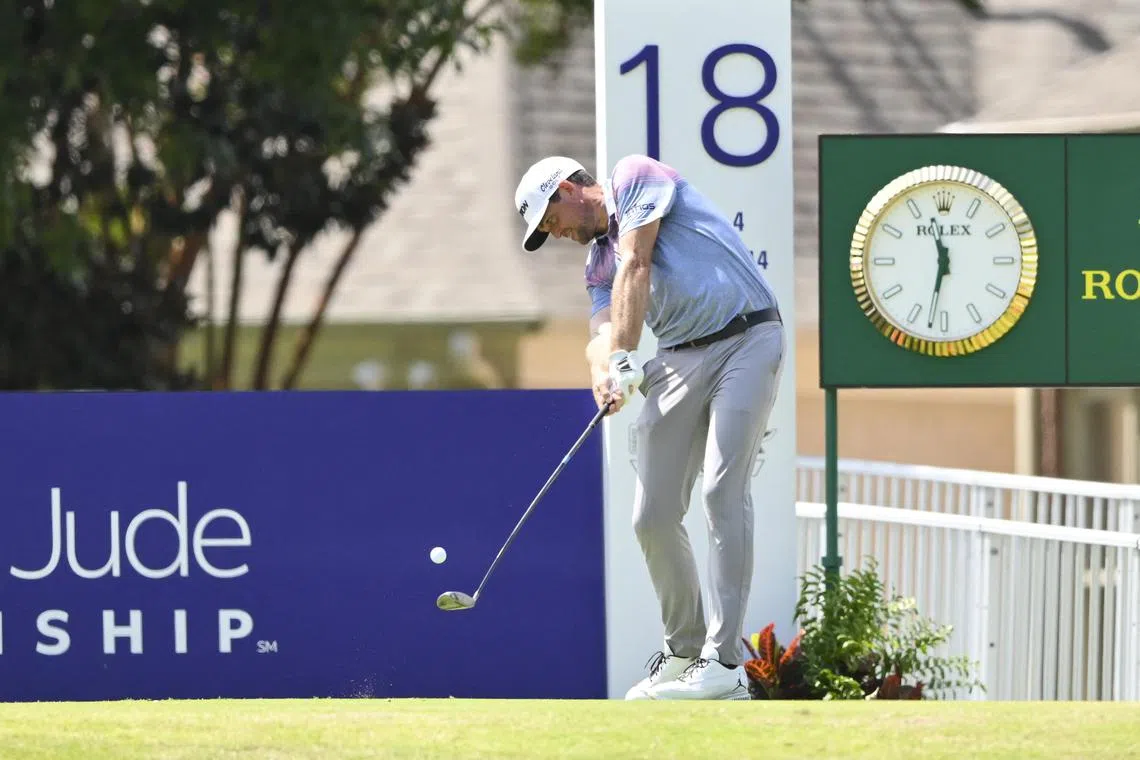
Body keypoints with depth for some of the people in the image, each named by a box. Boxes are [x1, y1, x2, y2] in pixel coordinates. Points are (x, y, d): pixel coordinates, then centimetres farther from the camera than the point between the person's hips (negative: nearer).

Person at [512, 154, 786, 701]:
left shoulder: (634, 177, 4)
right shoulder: (598, 264, 22)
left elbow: (635, 268, -9)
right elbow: (602, 333, 5)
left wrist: (625, 358, -18)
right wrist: (603, 374, -19)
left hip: (746, 341, -8)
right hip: (680, 360, 8)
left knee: (723, 491, -18)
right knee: (653, 516, 0)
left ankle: (724, 663, -21)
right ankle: (684, 650, 14)